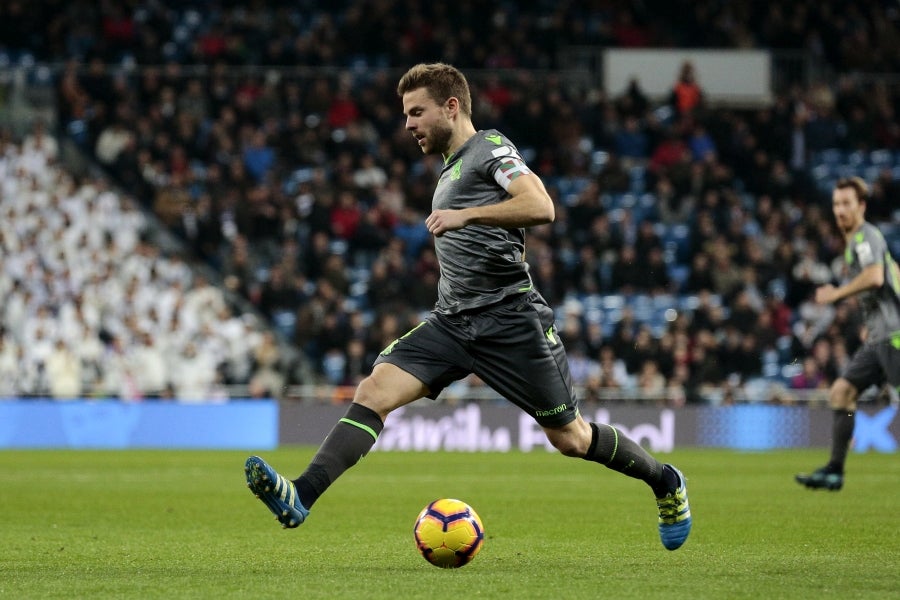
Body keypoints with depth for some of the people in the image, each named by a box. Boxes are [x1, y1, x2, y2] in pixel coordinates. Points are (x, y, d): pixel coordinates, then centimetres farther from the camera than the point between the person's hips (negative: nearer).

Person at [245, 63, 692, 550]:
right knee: (374, 391, -16)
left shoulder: (490, 147, -3)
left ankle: (665, 484, 27)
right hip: (452, 322, 7)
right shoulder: (451, 168, 22)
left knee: (570, 440, 2)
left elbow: (540, 207, -21)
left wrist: (465, 215, -27)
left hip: (509, 321, -7)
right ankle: (301, 498, -29)